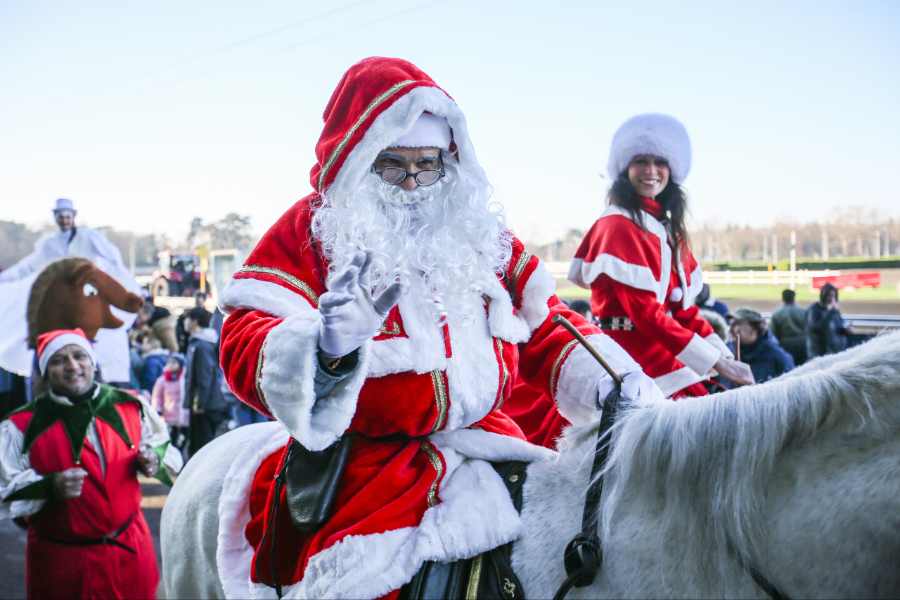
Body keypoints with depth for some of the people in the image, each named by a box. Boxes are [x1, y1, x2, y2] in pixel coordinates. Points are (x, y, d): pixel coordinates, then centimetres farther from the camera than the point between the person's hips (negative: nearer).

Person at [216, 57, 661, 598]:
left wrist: (611, 386, 0)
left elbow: (545, 328, 17)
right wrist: (324, 348, -33)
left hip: (482, 443, 5)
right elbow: (244, 348, -12)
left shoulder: (481, 235, 13)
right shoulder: (309, 231, -1)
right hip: (361, 457, -4)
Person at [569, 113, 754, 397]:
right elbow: (643, 311, -19)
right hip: (639, 369, -8)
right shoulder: (618, 226, -11)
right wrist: (715, 361, -19)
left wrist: (725, 355, 3)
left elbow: (682, 305, 15)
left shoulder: (667, 226, 15)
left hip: (670, 362, 8)